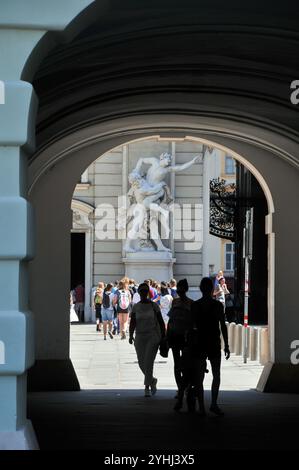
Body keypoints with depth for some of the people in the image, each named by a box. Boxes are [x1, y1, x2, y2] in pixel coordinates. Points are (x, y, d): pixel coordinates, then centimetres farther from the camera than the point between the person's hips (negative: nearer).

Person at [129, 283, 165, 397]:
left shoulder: (154, 306, -1)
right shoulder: (136, 307, 5)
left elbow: (161, 322, 2)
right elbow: (132, 323, 1)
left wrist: (163, 337, -1)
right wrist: (131, 336, -12)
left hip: (153, 336, -3)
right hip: (140, 337, 3)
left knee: (148, 362, -13)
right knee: (142, 363, 5)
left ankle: (147, 387, -9)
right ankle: (152, 380, 31)